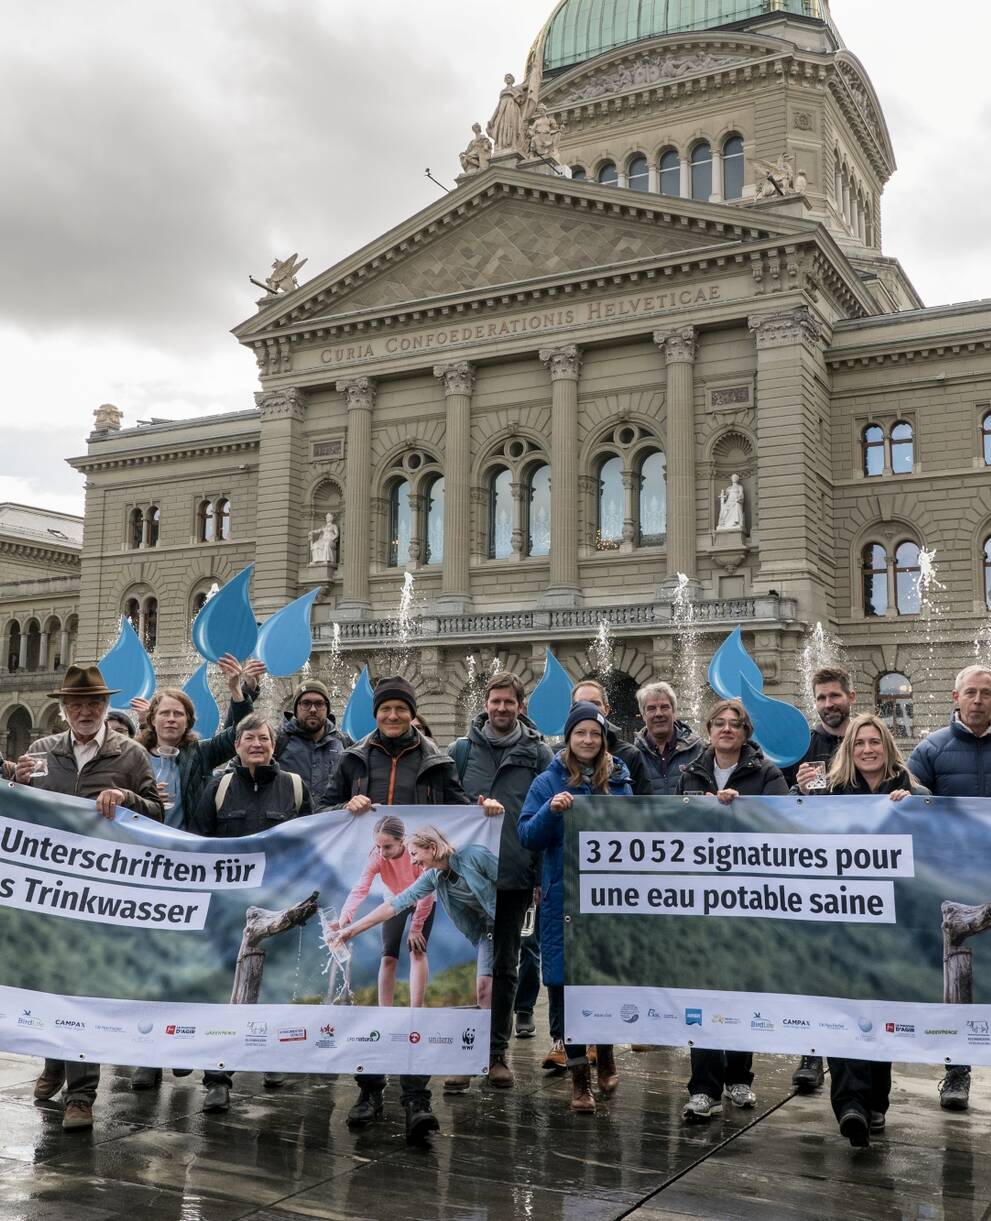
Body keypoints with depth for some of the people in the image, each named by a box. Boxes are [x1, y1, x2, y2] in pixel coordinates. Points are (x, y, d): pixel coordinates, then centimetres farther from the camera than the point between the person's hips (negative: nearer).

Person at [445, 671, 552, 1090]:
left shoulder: (538, 754, 3)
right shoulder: (461, 750, 4)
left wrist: (544, 875, -2)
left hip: (515, 878, 0)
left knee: (505, 968, 10)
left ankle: (497, 1053, 21)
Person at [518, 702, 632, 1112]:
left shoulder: (618, 780, 6)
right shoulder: (548, 782, 1)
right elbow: (528, 837, -4)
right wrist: (551, 810, -20)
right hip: (563, 897, -1)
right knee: (565, 982, 1)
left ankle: (606, 1052, 35)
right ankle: (579, 1074, 13)